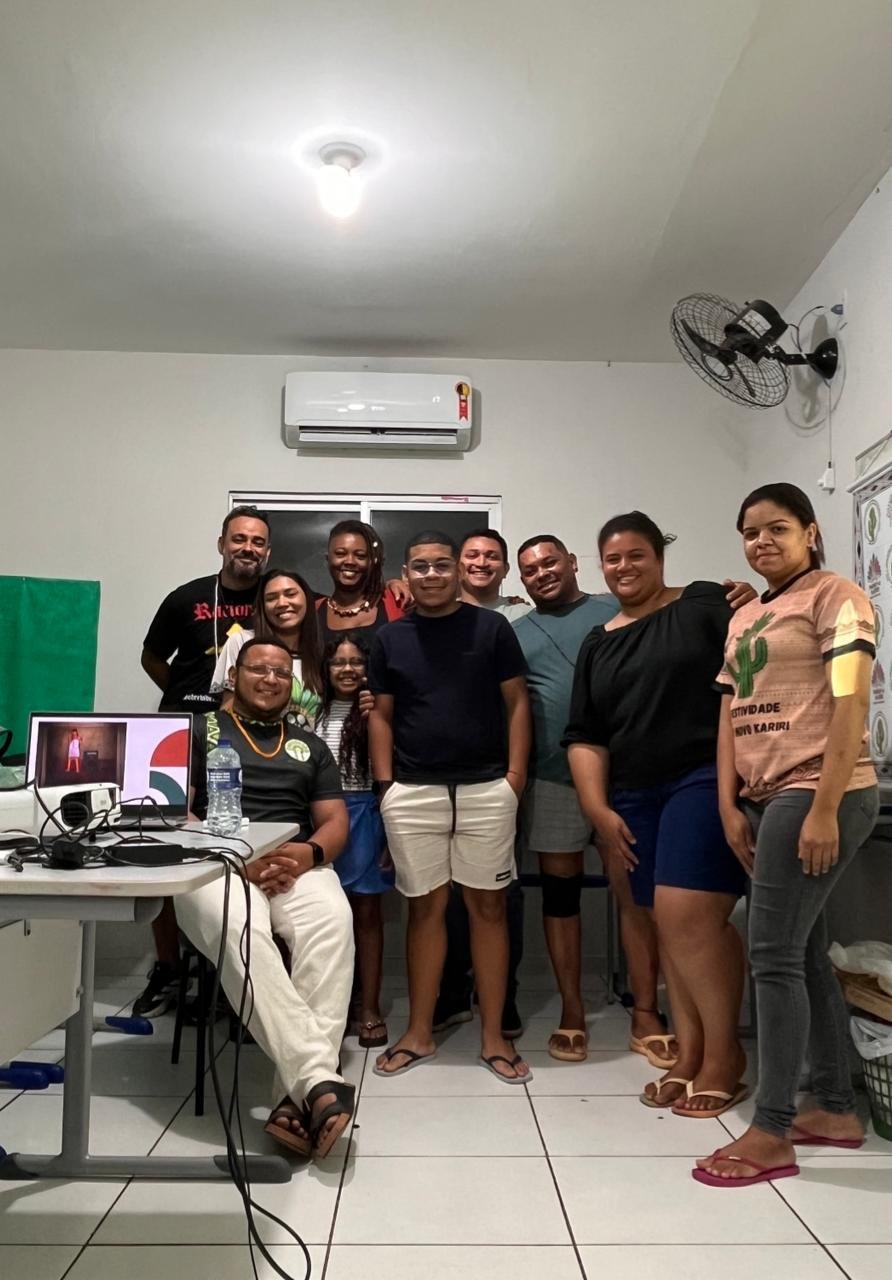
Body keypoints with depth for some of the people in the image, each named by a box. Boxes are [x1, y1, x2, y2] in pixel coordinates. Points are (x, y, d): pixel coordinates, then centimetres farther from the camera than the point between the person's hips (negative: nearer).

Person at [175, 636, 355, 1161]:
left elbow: (336, 822, 16)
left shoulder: (310, 745, 25)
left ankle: (298, 1096, -37)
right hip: (216, 864, -2)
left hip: (297, 866, 3)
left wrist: (309, 852, -9)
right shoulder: (199, 731, 16)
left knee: (333, 923, -34)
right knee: (242, 930, -39)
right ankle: (318, 1080, -44)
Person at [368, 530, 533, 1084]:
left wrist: (515, 774, -5)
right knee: (425, 908, 10)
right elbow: (381, 716, 11)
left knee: (489, 906, 6)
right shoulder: (390, 638, 9)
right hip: (413, 794, 1)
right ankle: (419, 1033, 22)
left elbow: (517, 703, 3)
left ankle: (494, 1036, 18)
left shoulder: (492, 628, 3)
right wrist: (385, 784, 2)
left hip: (486, 789, -1)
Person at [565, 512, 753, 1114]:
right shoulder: (598, 645, 16)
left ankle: (724, 1054, 7)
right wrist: (599, 810, 6)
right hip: (635, 798, 6)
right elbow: (585, 738, 13)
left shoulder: (705, 605, 1)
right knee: (674, 927, 11)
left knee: (686, 918, -12)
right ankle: (688, 1057, 22)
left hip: (706, 778, -5)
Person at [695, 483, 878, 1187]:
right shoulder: (745, 618, 18)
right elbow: (731, 717, 13)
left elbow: (850, 706, -13)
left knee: (774, 957, -8)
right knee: (805, 955, 12)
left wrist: (823, 810, -19)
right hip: (768, 798, 8)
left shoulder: (836, 596, -4)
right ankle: (837, 1109, 25)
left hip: (818, 794, -8)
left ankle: (771, 1134, 2)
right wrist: (730, 807, 5)